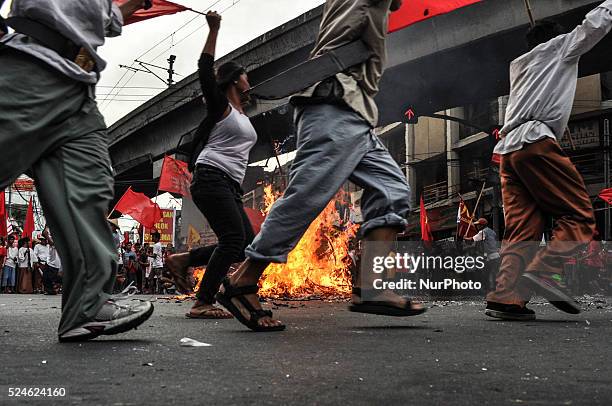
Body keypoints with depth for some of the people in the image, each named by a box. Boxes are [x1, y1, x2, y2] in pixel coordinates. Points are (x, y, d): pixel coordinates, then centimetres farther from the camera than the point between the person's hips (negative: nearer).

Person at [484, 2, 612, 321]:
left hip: (508, 148, 7)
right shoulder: (558, 46, 19)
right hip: (535, 141, -7)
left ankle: (505, 297, -16)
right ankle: (544, 270, -26)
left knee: (522, 228, -2)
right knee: (579, 216, -7)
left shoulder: (519, 66, 35)